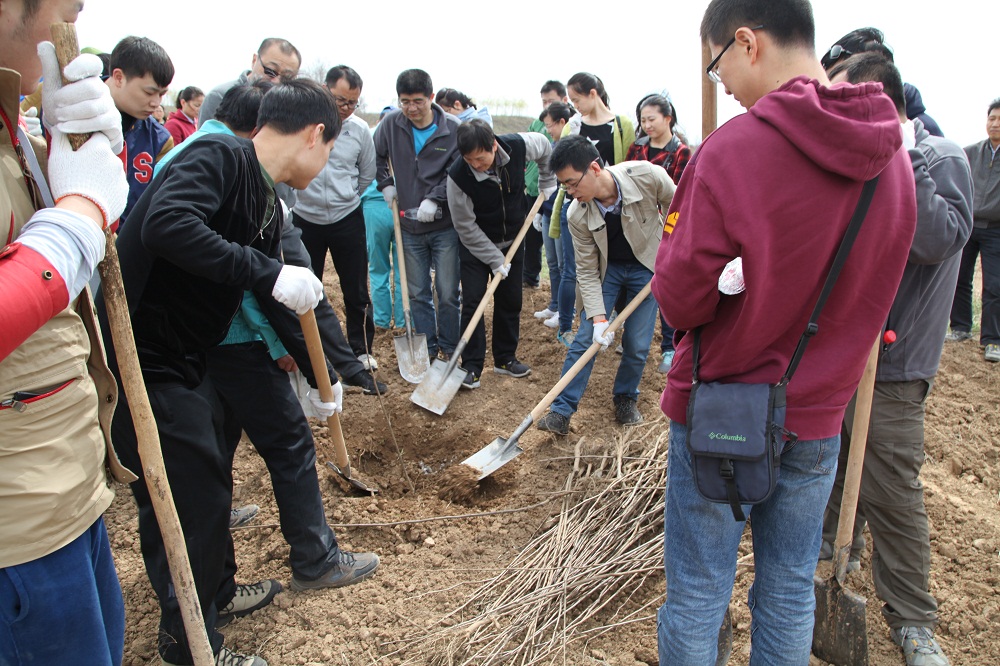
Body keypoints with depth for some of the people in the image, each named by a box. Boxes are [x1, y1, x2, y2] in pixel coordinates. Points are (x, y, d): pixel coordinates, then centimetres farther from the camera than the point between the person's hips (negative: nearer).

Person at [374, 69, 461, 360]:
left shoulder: (453, 128, -10)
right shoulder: (390, 123, -2)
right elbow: (376, 156, 15)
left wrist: (435, 199, -19)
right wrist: (385, 183, 4)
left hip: (445, 225, -2)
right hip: (410, 226, 3)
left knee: (448, 293, 4)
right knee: (417, 293, 11)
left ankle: (450, 347, 23)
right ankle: (427, 346, 26)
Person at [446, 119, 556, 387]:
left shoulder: (518, 145, -23)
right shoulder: (457, 175, -29)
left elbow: (545, 147, 3)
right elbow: (466, 226, -20)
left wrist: (547, 182, 6)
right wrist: (495, 259, -19)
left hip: (512, 241, 3)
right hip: (475, 245, -3)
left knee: (510, 301, 10)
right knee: (472, 302, -8)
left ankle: (505, 358, 24)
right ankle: (471, 366, 1)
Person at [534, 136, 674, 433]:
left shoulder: (647, 176, -30)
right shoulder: (577, 216, -24)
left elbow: (676, 205, -7)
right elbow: (587, 271, -16)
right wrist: (598, 317, -23)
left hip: (648, 266, 0)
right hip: (606, 268, 1)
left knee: (637, 344, -1)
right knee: (586, 338, -6)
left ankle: (625, 398, 26)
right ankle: (561, 411, 2)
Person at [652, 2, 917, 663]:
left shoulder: (732, 149, -21)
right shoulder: (892, 156, -1)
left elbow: (679, 303, -17)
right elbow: (869, 291, 8)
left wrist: (674, 243, 0)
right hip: (819, 416, 5)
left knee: (696, 597, 12)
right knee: (790, 591, 21)